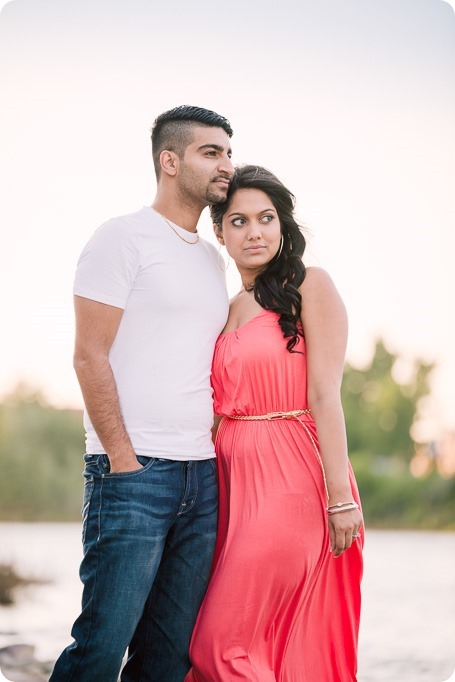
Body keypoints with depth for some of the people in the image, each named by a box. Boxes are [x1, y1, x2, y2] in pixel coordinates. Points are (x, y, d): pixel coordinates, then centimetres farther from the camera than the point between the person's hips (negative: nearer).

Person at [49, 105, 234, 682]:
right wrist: (123, 460, -12)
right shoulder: (124, 238, -1)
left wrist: (217, 449, 10)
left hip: (204, 473, 7)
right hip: (134, 470, -7)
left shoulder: (211, 258, 20)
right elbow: (89, 357, -8)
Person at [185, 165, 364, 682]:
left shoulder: (309, 287, -3)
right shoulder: (227, 310, 17)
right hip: (234, 480, 7)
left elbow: (324, 396, -10)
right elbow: (220, 410, 13)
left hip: (291, 480, -7)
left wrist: (341, 496, -15)